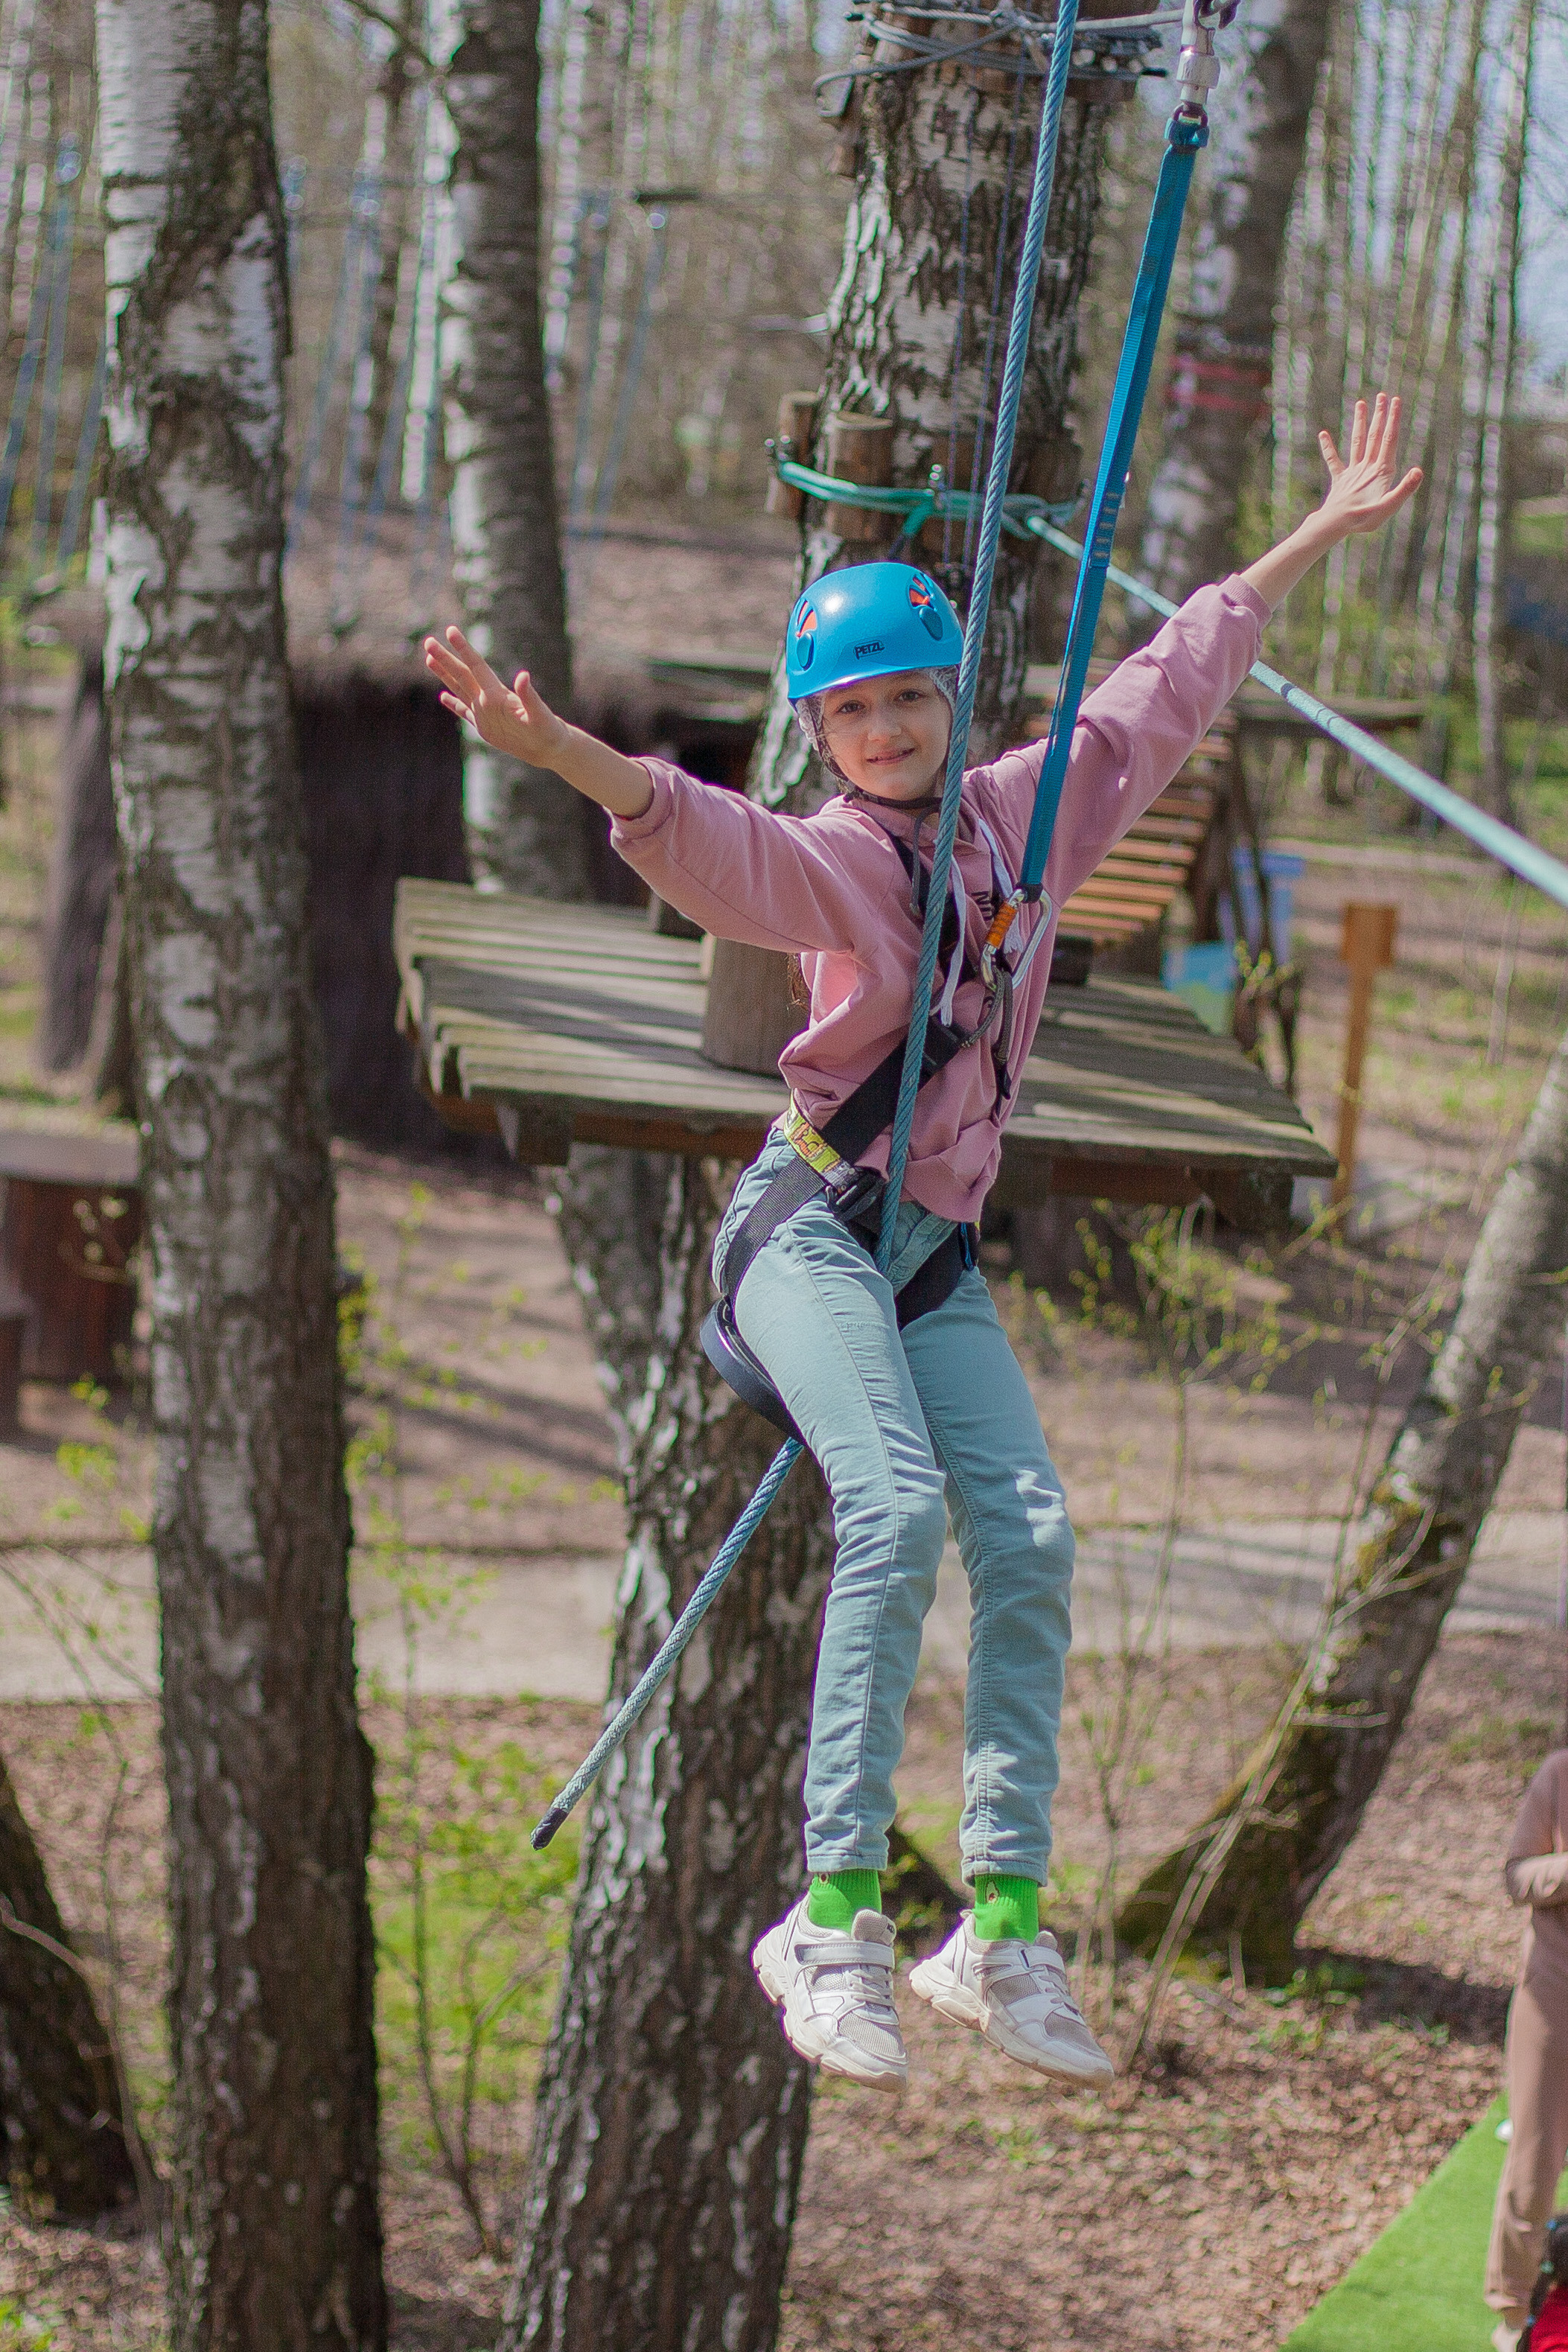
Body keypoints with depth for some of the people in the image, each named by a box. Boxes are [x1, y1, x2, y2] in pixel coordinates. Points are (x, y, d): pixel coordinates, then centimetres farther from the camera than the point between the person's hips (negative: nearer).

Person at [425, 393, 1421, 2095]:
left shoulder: (1027, 810, 11)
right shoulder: (823, 859, -5)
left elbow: (1169, 688, 22)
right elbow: (694, 835, -26)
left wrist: (1324, 534, 30)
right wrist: (557, 749, -46)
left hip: (939, 1252, 5)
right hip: (815, 1219, -5)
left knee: (1028, 1536, -9)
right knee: (896, 1511, -24)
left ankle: (1003, 1926, -5)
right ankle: (834, 1919, -22)